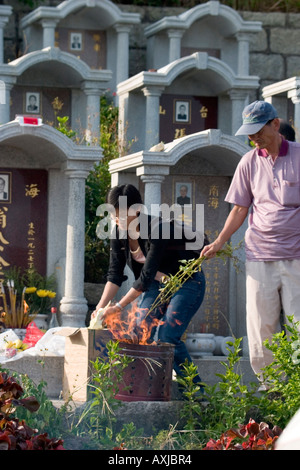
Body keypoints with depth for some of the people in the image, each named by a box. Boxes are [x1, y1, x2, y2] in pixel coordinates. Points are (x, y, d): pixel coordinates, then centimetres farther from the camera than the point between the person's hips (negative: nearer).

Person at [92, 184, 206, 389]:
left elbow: (146, 276, -32)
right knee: (141, 331, -9)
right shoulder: (119, 233, -9)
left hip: (187, 282, -7)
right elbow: (115, 275, -9)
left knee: (167, 336, -17)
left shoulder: (156, 230, -30)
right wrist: (101, 306, -23)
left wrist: (119, 307, -34)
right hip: (158, 283, 7)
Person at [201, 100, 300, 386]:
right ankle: (268, 384, 9)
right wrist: (220, 241, 3)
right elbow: (240, 209, 13)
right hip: (260, 255, 2)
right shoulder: (249, 162, 8)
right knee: (261, 325, 1)